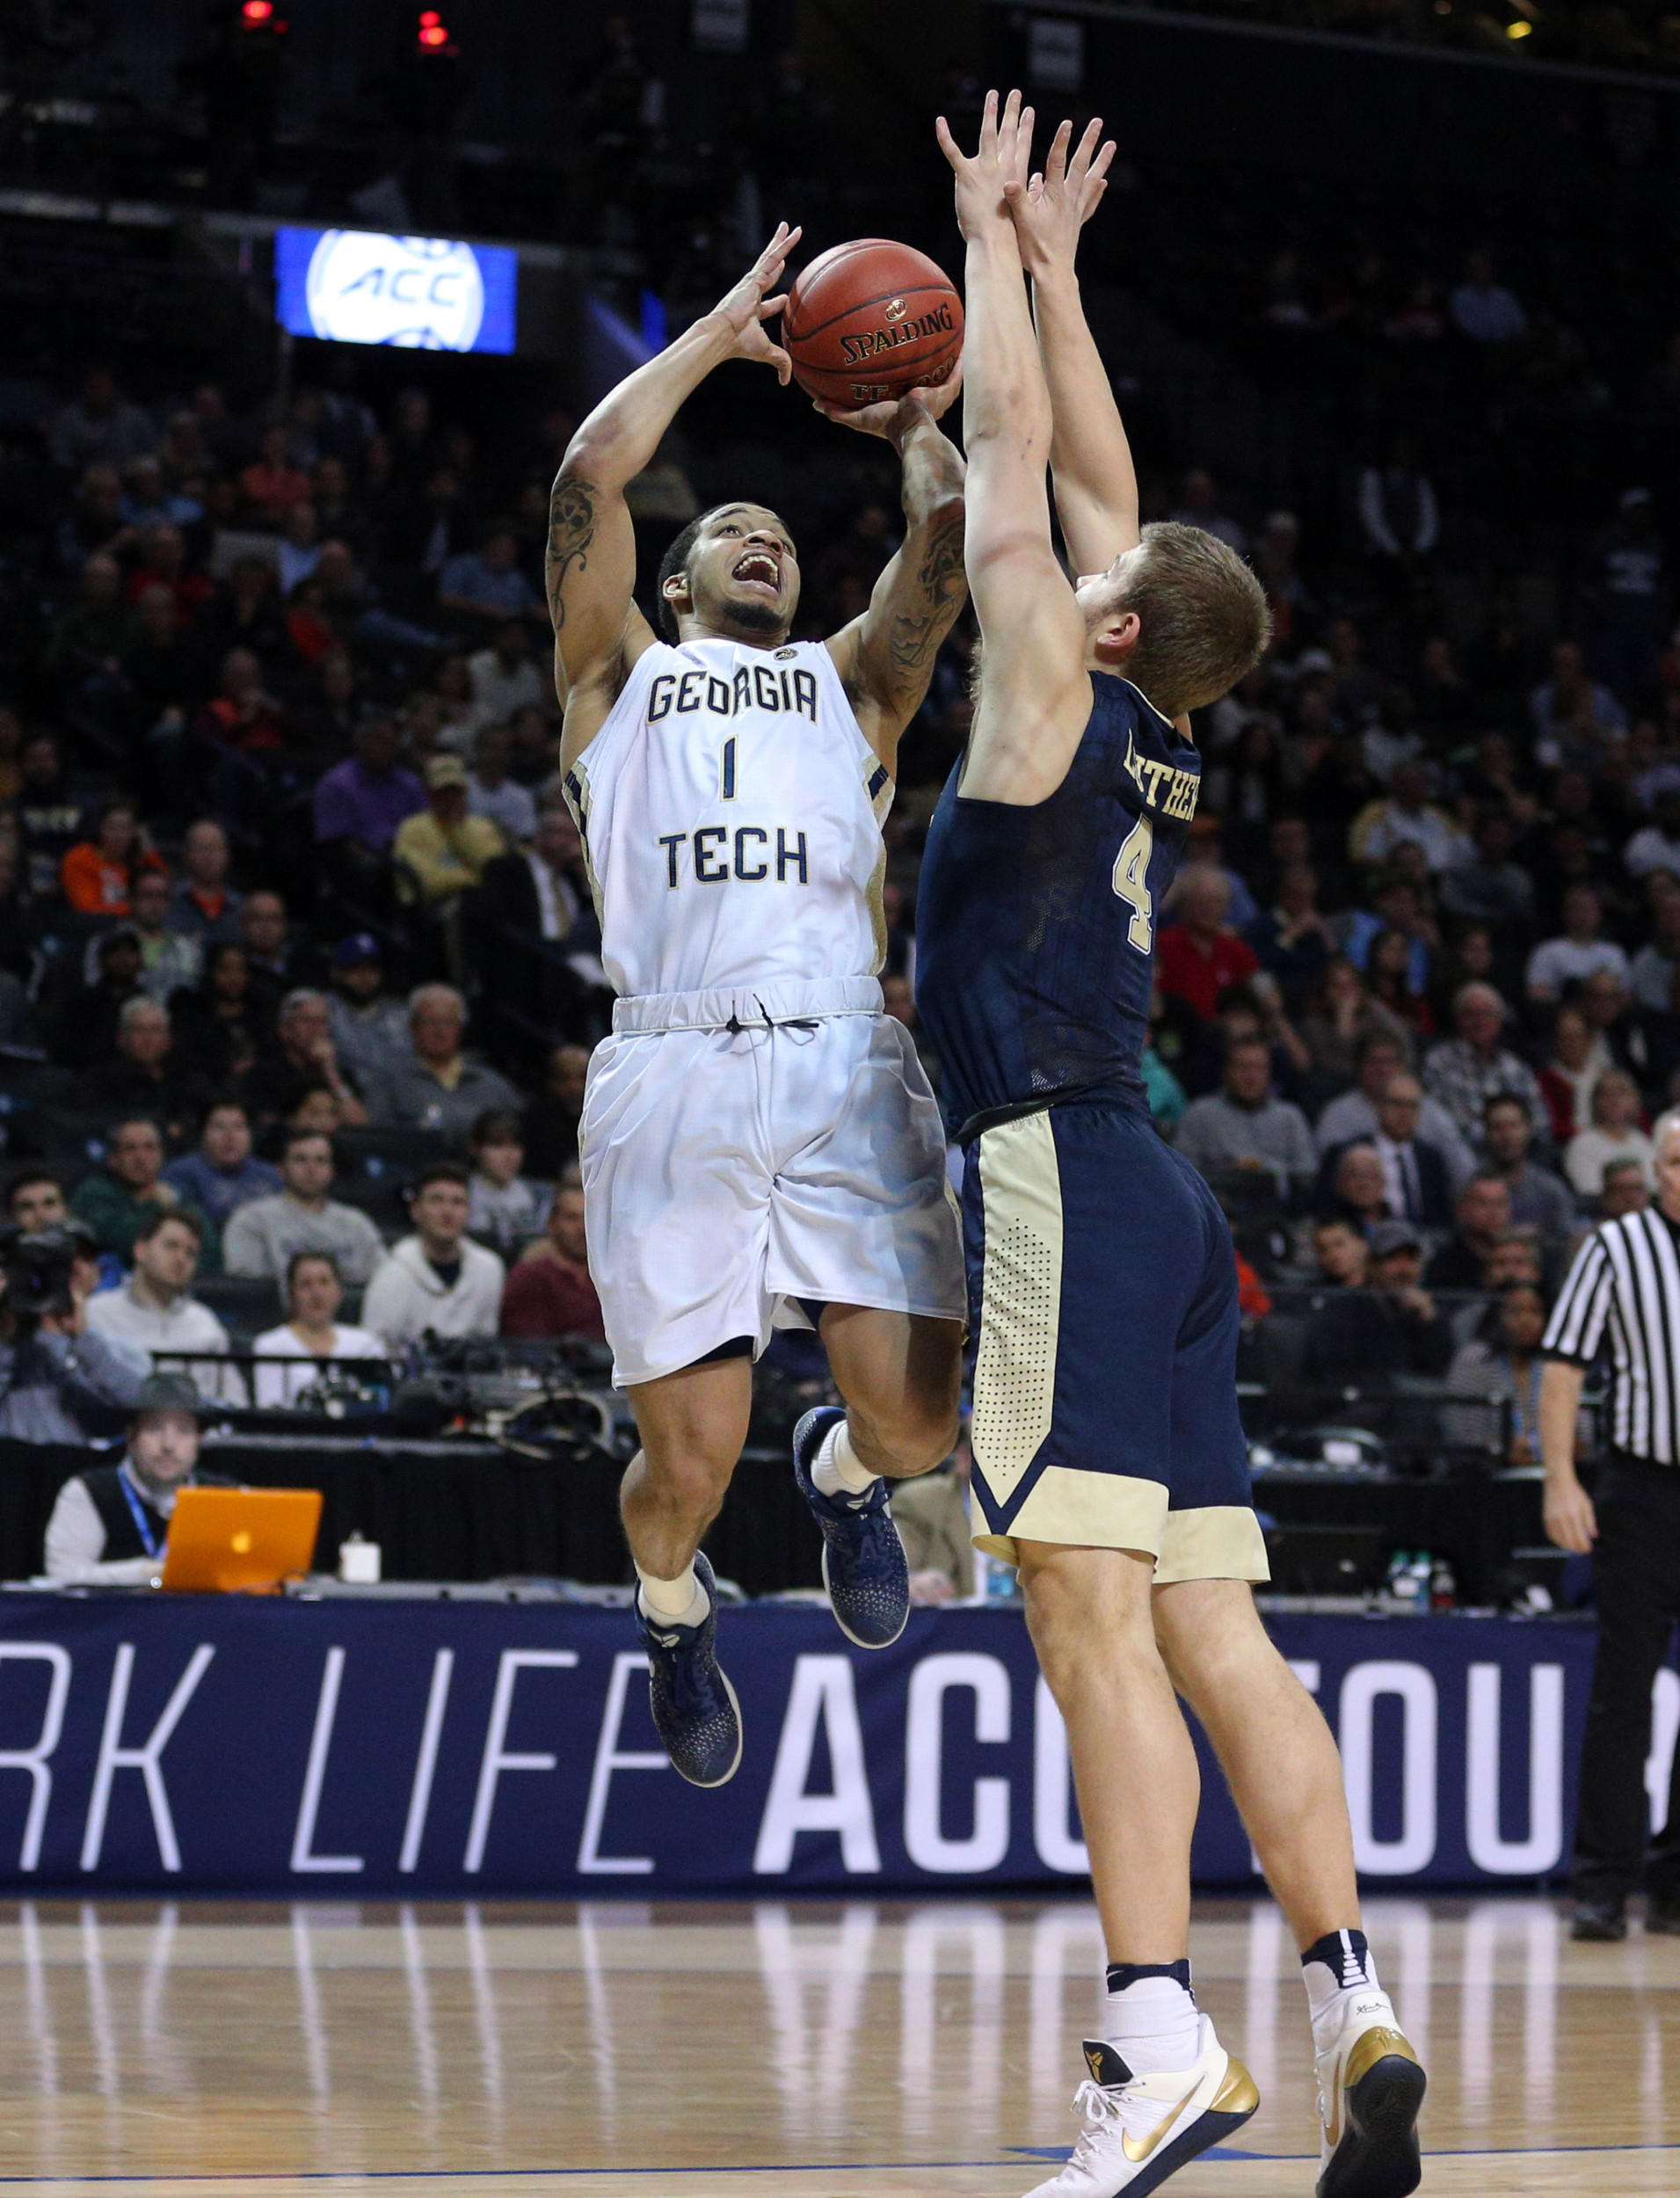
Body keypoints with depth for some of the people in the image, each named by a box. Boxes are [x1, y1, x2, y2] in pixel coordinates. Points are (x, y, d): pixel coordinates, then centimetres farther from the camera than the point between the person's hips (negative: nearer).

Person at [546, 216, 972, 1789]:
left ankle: (841, 1474, 27)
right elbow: (593, 472, 9)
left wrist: (909, 419, 29)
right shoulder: (619, 677, 22)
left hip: (844, 1069, 2)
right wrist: (719, 334, 18)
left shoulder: (850, 684, 27)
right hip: (671, 1072, -2)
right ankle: (673, 1608, 30)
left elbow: (954, 526, 13)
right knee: (690, 1460, -6)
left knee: (915, 1416, -11)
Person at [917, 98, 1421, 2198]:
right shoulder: (1153, 746, 18)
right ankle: (1353, 2006, -4)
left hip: (1063, 1175, -9)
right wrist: (1051, 261, 34)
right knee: (1211, 1633, 4)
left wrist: (995, 239, 18)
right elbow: (1088, 473, 29)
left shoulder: (1055, 683, -2)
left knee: (1094, 1613, -16)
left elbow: (1017, 452, 6)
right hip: (1148, 1201, 9)